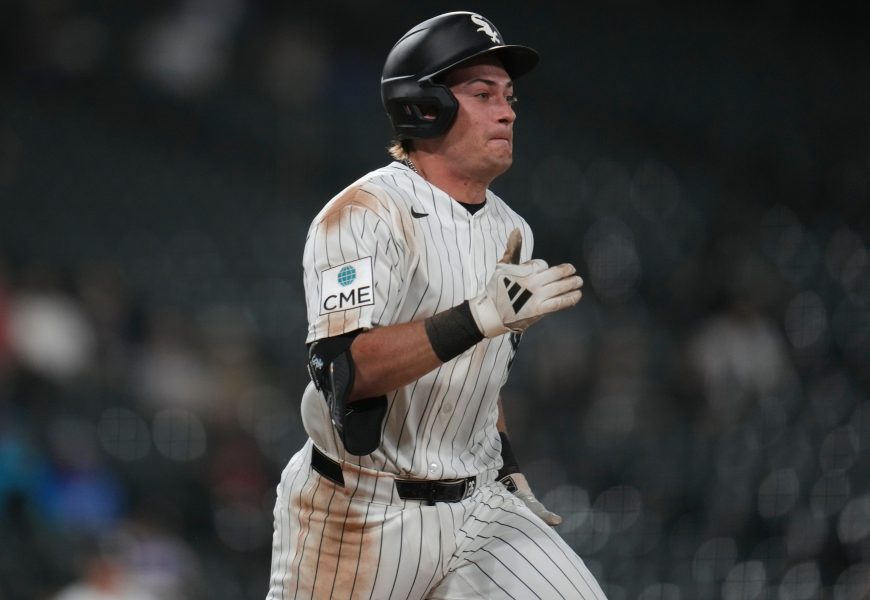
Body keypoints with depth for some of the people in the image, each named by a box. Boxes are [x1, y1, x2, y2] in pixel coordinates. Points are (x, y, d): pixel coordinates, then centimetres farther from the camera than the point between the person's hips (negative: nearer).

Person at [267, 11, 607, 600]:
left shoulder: (511, 234, 10)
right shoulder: (365, 215, -15)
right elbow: (343, 369, -30)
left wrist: (507, 473, 16)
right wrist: (479, 318, -37)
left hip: (477, 506, 7)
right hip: (361, 514, -6)